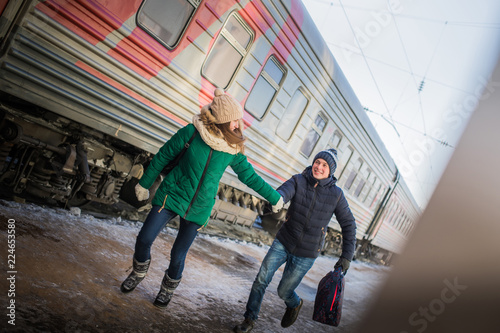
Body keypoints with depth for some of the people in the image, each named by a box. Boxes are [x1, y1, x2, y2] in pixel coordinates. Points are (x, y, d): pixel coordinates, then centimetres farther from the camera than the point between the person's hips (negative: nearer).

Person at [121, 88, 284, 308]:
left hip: (199, 209, 1)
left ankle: (168, 288, 35)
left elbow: (250, 177, 7)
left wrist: (276, 198, 11)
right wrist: (144, 183, 6)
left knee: (178, 255, 4)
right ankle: (139, 272, 26)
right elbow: (163, 156, -2)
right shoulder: (193, 132, -13)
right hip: (172, 196, -1)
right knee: (144, 239, -7)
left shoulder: (234, 149, -5)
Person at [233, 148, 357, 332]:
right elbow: (283, 192, -31)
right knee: (261, 280, -6)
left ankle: (295, 304, 46)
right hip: (283, 242, 1)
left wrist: (347, 255, -4)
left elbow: (348, 225, 0)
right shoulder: (298, 181, -10)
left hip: (306, 254, -1)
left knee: (284, 291, 9)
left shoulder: (336, 194, -9)